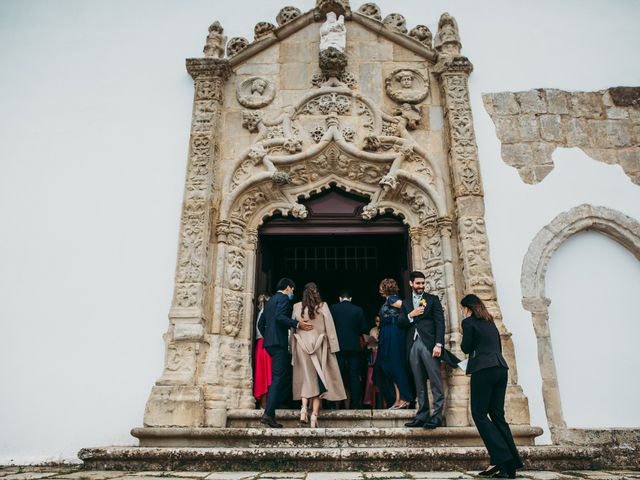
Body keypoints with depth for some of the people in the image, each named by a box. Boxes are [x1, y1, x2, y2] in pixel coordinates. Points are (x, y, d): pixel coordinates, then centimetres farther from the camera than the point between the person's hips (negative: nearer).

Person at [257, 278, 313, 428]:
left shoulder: (270, 300, 23)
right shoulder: (284, 298, -4)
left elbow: (261, 324, 23)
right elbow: (279, 316, -22)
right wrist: (297, 324, -27)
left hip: (269, 342, 9)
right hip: (279, 342, -9)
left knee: (283, 377, 13)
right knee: (279, 377, -10)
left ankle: (270, 411, 10)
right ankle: (268, 414, -15)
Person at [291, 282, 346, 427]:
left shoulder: (297, 307, 0)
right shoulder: (322, 306, -5)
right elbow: (330, 327, -4)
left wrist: (293, 348, 11)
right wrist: (333, 347, 1)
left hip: (302, 346, 1)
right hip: (319, 346, -1)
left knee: (307, 379, 12)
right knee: (318, 379, 6)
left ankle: (304, 408, -7)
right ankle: (314, 415, 3)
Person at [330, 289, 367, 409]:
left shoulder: (334, 308, -1)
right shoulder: (358, 310, 3)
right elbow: (364, 328, 3)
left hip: (339, 345, -1)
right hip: (354, 345, 1)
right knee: (354, 375, 5)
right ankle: (356, 403, 4)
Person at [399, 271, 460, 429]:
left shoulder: (433, 299, 9)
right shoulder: (406, 303, 19)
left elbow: (440, 322, 0)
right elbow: (400, 324, 12)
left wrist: (438, 344, -11)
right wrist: (410, 315, -6)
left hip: (429, 344, -3)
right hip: (413, 345, 3)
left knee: (435, 381, -7)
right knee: (419, 383, 4)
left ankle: (437, 416, -4)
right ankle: (422, 416, 7)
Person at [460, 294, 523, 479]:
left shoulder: (468, 322, -1)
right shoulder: (490, 322, 21)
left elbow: (466, 348, -1)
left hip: (483, 370, -8)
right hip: (501, 368, 8)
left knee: (479, 413, 0)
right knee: (497, 415, 10)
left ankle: (500, 459, -9)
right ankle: (510, 465, 8)